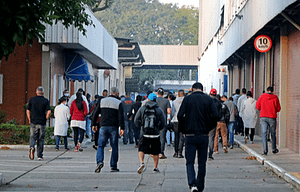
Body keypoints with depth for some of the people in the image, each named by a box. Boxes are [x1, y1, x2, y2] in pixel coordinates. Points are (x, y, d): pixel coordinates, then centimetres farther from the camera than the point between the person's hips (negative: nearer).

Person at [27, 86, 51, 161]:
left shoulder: (31, 100, 2)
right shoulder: (46, 101, -1)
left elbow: (28, 111, 3)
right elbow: (49, 112, -12)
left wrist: (29, 120, 14)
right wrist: (46, 119, 3)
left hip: (33, 122, 0)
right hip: (42, 123, 0)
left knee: (32, 137, 7)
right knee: (40, 139, 8)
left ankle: (32, 147, -24)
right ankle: (39, 156, 8)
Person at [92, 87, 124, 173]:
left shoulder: (102, 101, 9)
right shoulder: (118, 103, 0)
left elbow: (96, 113, 7)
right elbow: (121, 116, -9)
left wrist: (94, 124, 14)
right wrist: (122, 128, -10)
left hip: (103, 127, 2)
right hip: (113, 127, -2)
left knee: (100, 145, 5)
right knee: (114, 147, 6)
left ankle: (99, 161, -18)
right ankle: (113, 167, 6)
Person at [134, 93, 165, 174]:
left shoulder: (142, 109, 1)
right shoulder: (159, 110, -1)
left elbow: (136, 121, 2)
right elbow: (162, 124, -2)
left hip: (144, 134, 0)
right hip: (155, 135, 0)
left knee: (141, 150, 3)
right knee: (156, 153, 14)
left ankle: (141, 163, -22)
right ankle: (155, 168, 21)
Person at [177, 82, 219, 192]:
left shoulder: (187, 99, 0)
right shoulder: (209, 99, 2)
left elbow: (180, 116, -7)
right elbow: (215, 115, -7)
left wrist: (183, 131, 5)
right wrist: (209, 128, 7)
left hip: (190, 135, -1)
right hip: (204, 136, 1)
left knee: (190, 162, 2)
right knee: (202, 163, 12)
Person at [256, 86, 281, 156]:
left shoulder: (262, 97, 2)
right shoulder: (275, 98, 0)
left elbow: (257, 106, 10)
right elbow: (278, 109, 3)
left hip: (263, 117, 0)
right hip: (272, 117, 0)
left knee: (264, 134, -2)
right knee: (273, 133, 15)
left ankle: (265, 150, -14)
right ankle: (274, 149, 26)